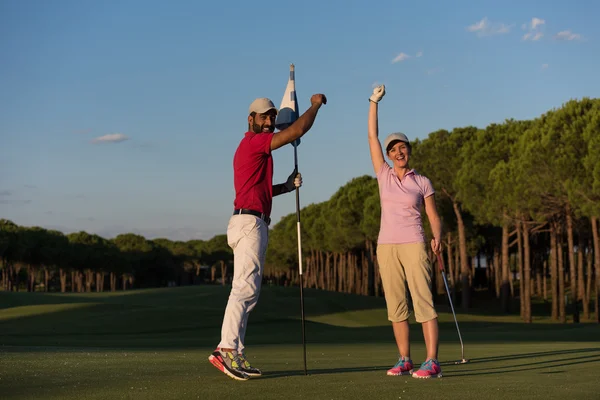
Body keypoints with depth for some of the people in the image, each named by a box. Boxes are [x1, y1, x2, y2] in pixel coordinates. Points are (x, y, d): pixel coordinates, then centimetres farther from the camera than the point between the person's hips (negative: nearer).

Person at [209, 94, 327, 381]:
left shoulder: (251, 147, 24)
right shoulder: (255, 142, -6)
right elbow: (297, 131, -14)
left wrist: (287, 187, 16)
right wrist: (315, 104, 0)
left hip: (251, 224, 10)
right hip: (250, 222, -10)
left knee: (247, 290, 6)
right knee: (245, 287, -18)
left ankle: (235, 354, 3)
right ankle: (226, 349, -26)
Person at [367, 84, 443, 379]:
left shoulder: (422, 183, 6)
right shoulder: (383, 175, 11)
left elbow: (434, 218, 6)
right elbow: (372, 136, 10)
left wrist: (437, 239, -15)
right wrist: (374, 101, 10)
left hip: (413, 245, -3)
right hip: (387, 246, 3)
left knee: (423, 301, -12)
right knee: (396, 306, 3)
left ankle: (432, 362, -16)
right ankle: (404, 360, 9)